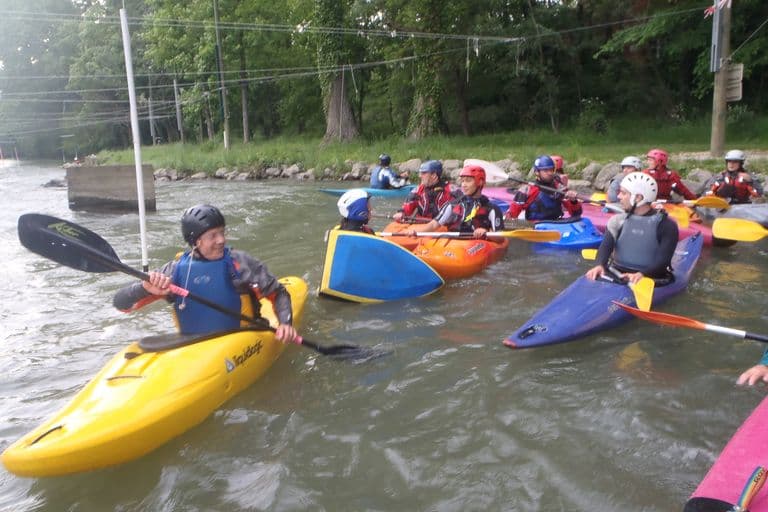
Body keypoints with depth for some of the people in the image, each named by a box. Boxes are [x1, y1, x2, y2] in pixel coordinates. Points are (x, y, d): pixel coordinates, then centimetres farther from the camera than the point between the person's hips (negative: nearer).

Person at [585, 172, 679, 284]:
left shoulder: (666, 225, -1)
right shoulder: (618, 220, 9)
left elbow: (664, 260, -10)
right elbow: (606, 245, -4)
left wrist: (643, 274, -28)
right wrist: (600, 265, -25)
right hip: (616, 277, 2)